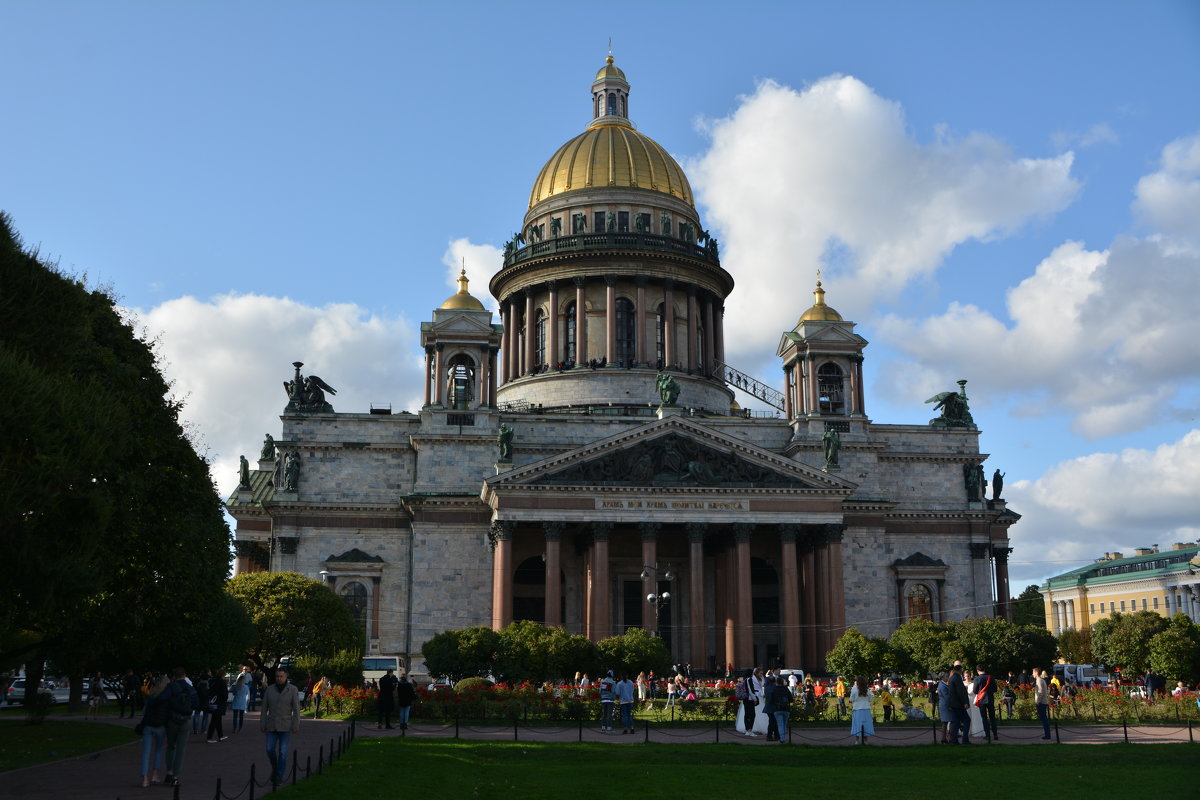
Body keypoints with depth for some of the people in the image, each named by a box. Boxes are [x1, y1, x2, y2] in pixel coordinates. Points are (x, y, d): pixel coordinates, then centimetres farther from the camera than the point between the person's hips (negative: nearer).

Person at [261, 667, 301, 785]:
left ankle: (279, 777, 4)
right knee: (270, 749, -4)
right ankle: (275, 768, 24)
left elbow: (296, 709, -7)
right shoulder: (270, 690, 1)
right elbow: (264, 708, 5)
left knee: (283, 752, -4)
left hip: (285, 726, -2)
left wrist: (296, 726, -12)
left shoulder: (293, 690, -6)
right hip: (272, 725, 2)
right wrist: (262, 725, 1)